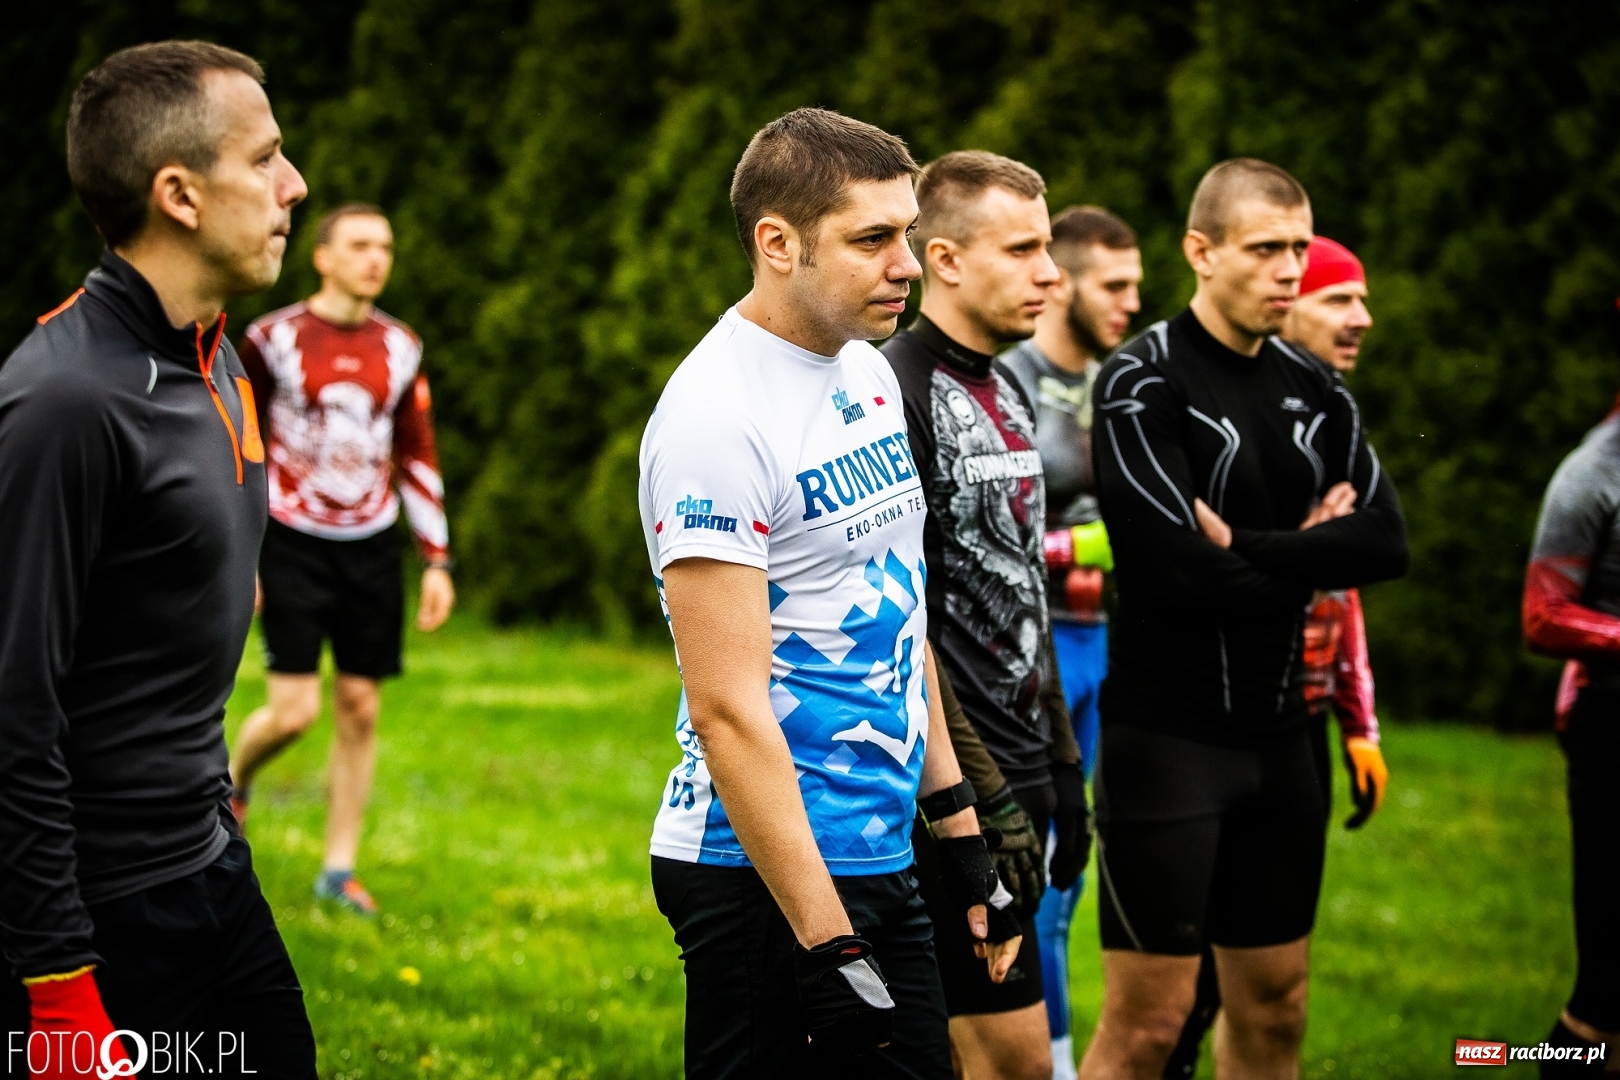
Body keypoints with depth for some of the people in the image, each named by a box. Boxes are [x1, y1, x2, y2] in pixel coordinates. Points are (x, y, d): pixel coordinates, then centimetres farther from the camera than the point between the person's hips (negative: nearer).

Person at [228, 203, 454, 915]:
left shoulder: (400, 349, 6)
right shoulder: (273, 340, -6)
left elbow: (418, 461, 12)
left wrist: (437, 563, 8)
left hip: (371, 546, 4)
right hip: (293, 543, -4)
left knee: (360, 708, 3)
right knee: (294, 710, -9)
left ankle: (339, 869, 13)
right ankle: (233, 779, 24)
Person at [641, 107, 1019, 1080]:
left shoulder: (871, 374, 10)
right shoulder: (717, 419, -18)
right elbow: (728, 707, -21)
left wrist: (958, 825, 16)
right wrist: (828, 947, -22)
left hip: (882, 856, 9)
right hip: (765, 873, -8)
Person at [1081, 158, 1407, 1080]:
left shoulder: (1315, 390, 10)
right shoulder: (1145, 382, -10)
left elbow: (1387, 542, -3)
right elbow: (1178, 570, -21)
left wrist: (1245, 547, -14)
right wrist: (1305, 556, -7)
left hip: (1279, 735, 7)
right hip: (1168, 734, -7)